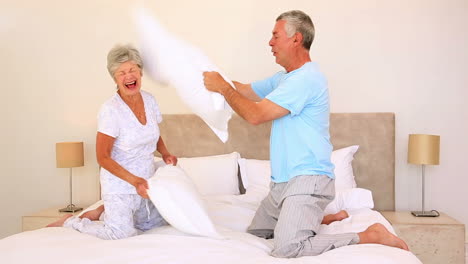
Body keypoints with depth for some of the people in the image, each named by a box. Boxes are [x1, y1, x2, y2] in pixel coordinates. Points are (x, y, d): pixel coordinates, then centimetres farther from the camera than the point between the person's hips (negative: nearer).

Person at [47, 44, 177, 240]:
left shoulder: (149, 100, -2)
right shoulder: (110, 110, -22)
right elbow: (103, 158, -18)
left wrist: (165, 153, -4)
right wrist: (134, 180, -25)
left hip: (147, 179, 7)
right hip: (120, 182, -7)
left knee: (152, 224, 18)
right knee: (122, 233, -9)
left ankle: (105, 210, 31)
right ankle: (70, 221, 13)